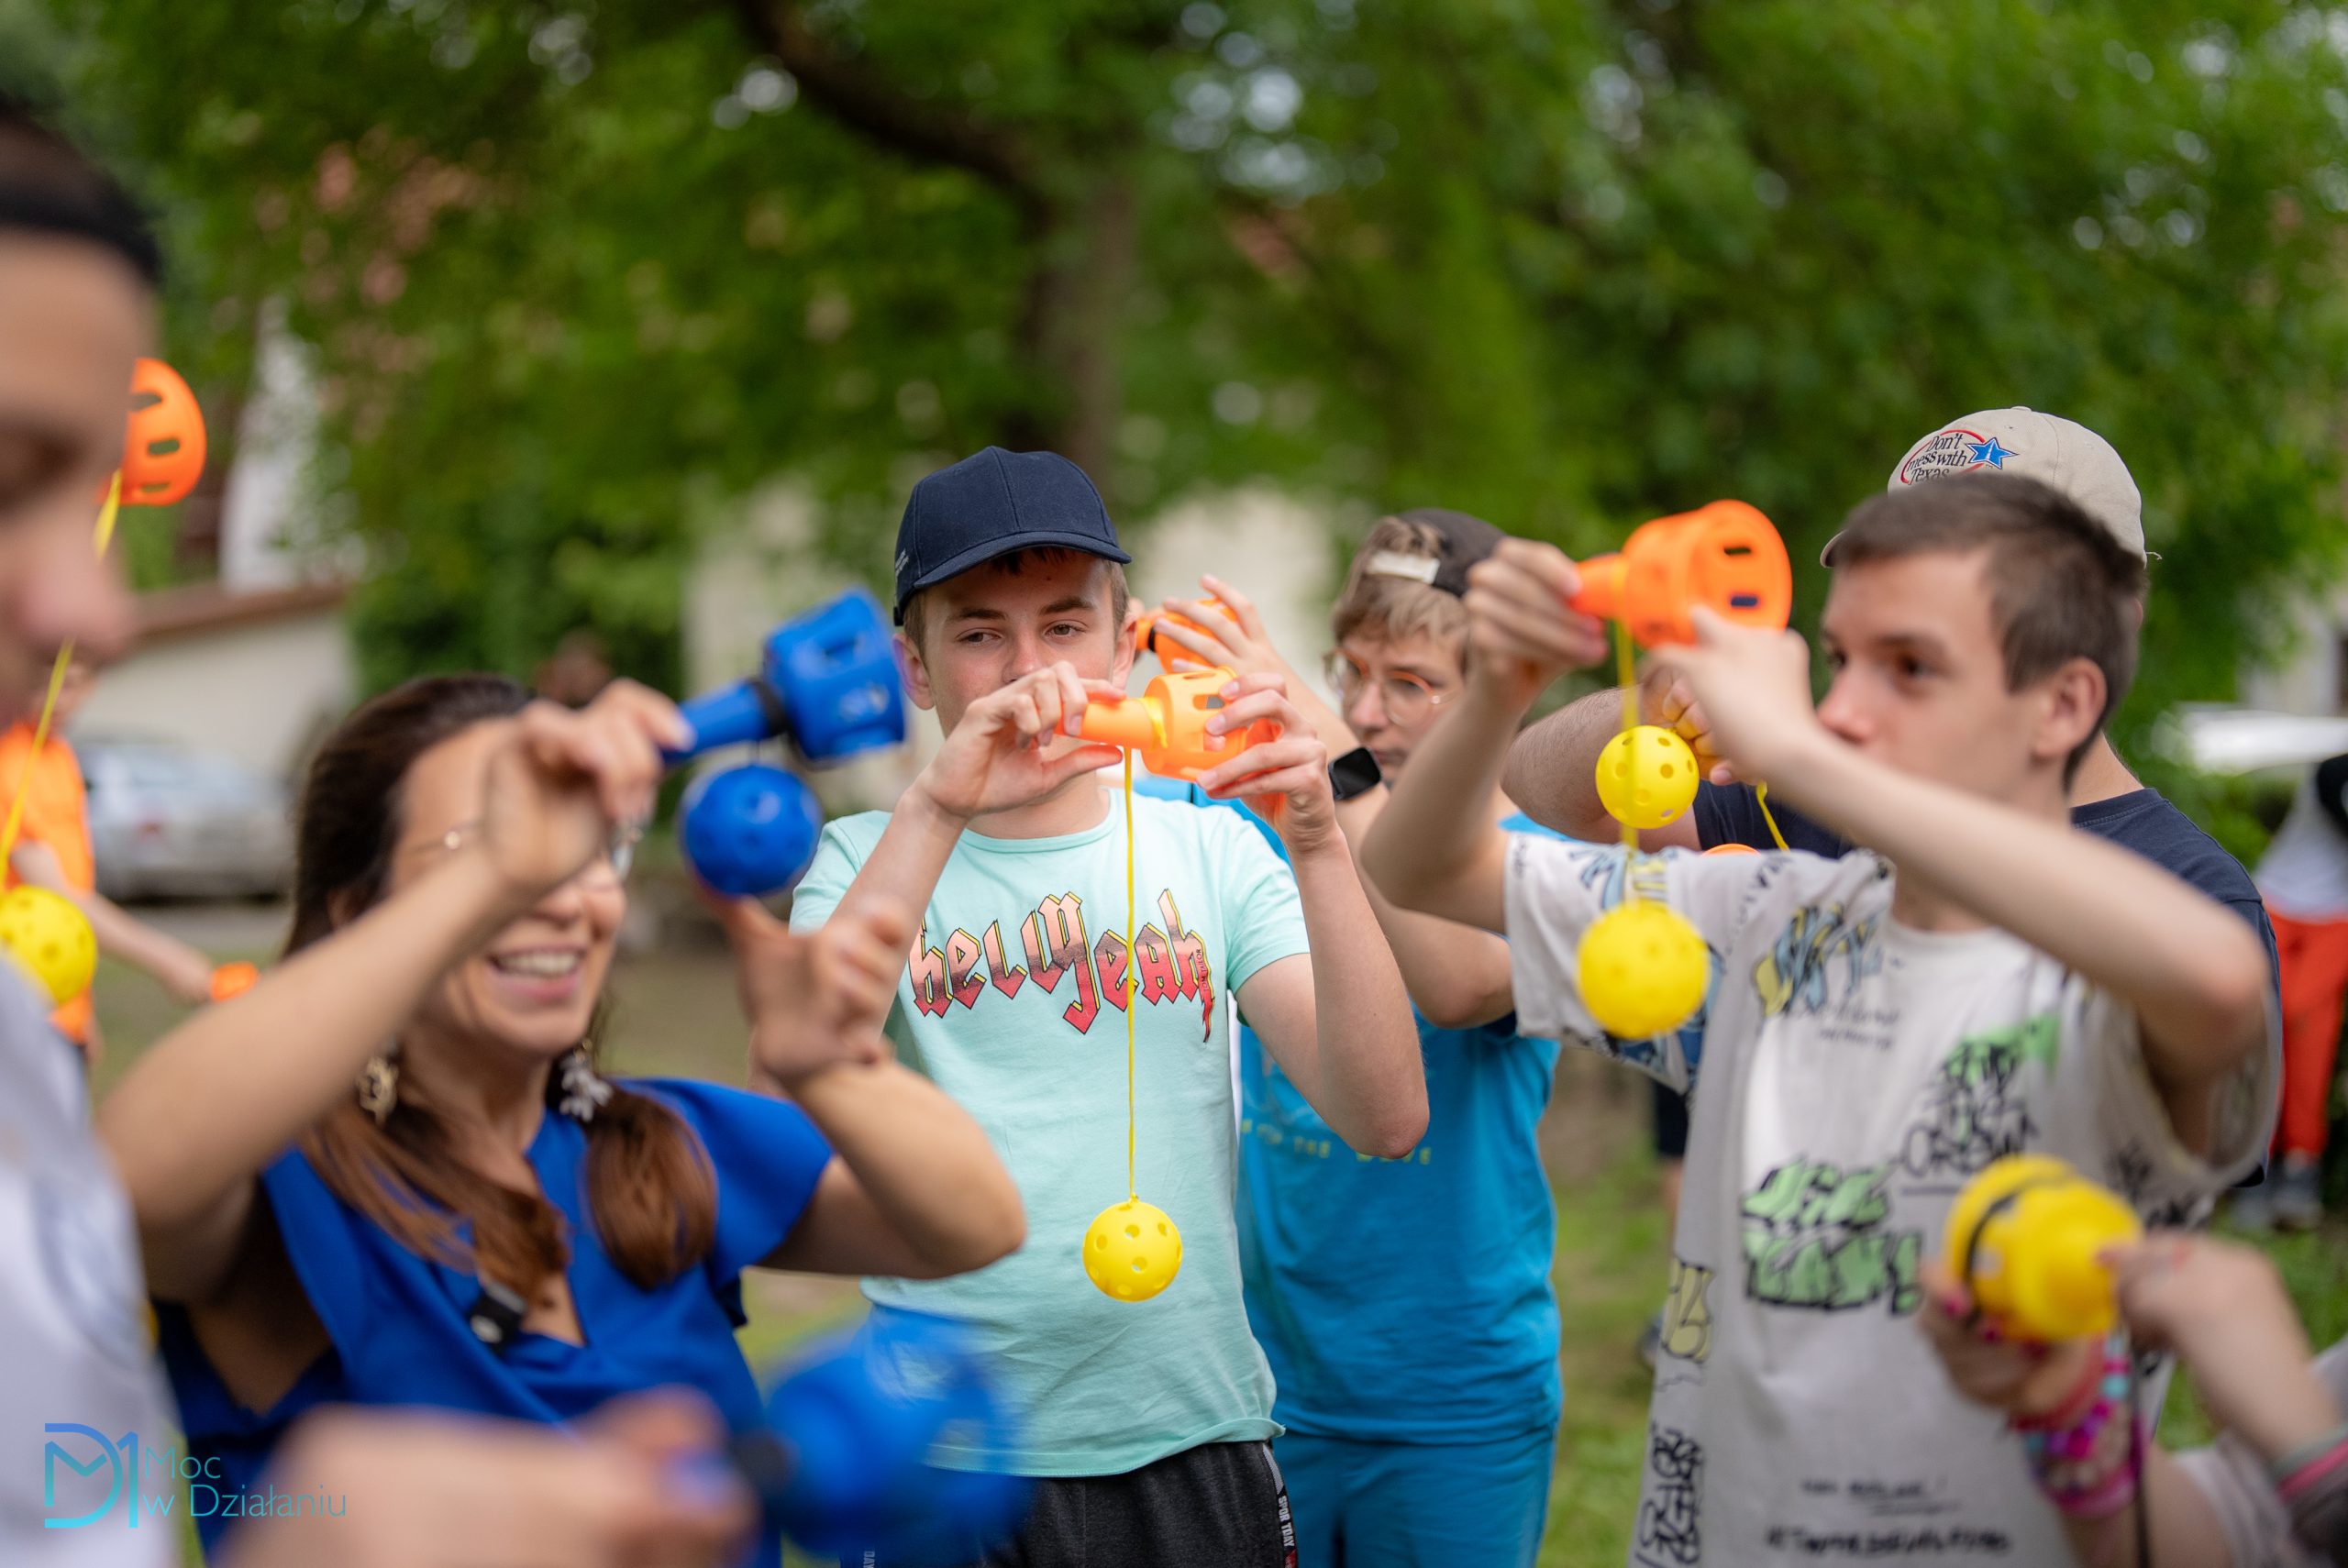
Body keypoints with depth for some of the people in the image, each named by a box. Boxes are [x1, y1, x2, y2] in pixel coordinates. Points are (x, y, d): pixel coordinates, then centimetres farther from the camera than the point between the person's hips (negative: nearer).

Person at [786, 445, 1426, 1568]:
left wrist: (1318, 841, -20)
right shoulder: (865, 863, 2)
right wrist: (935, 809, -26)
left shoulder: (1209, 852, 4)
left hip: (1193, 1441, 2)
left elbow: (1387, 1120, -8)